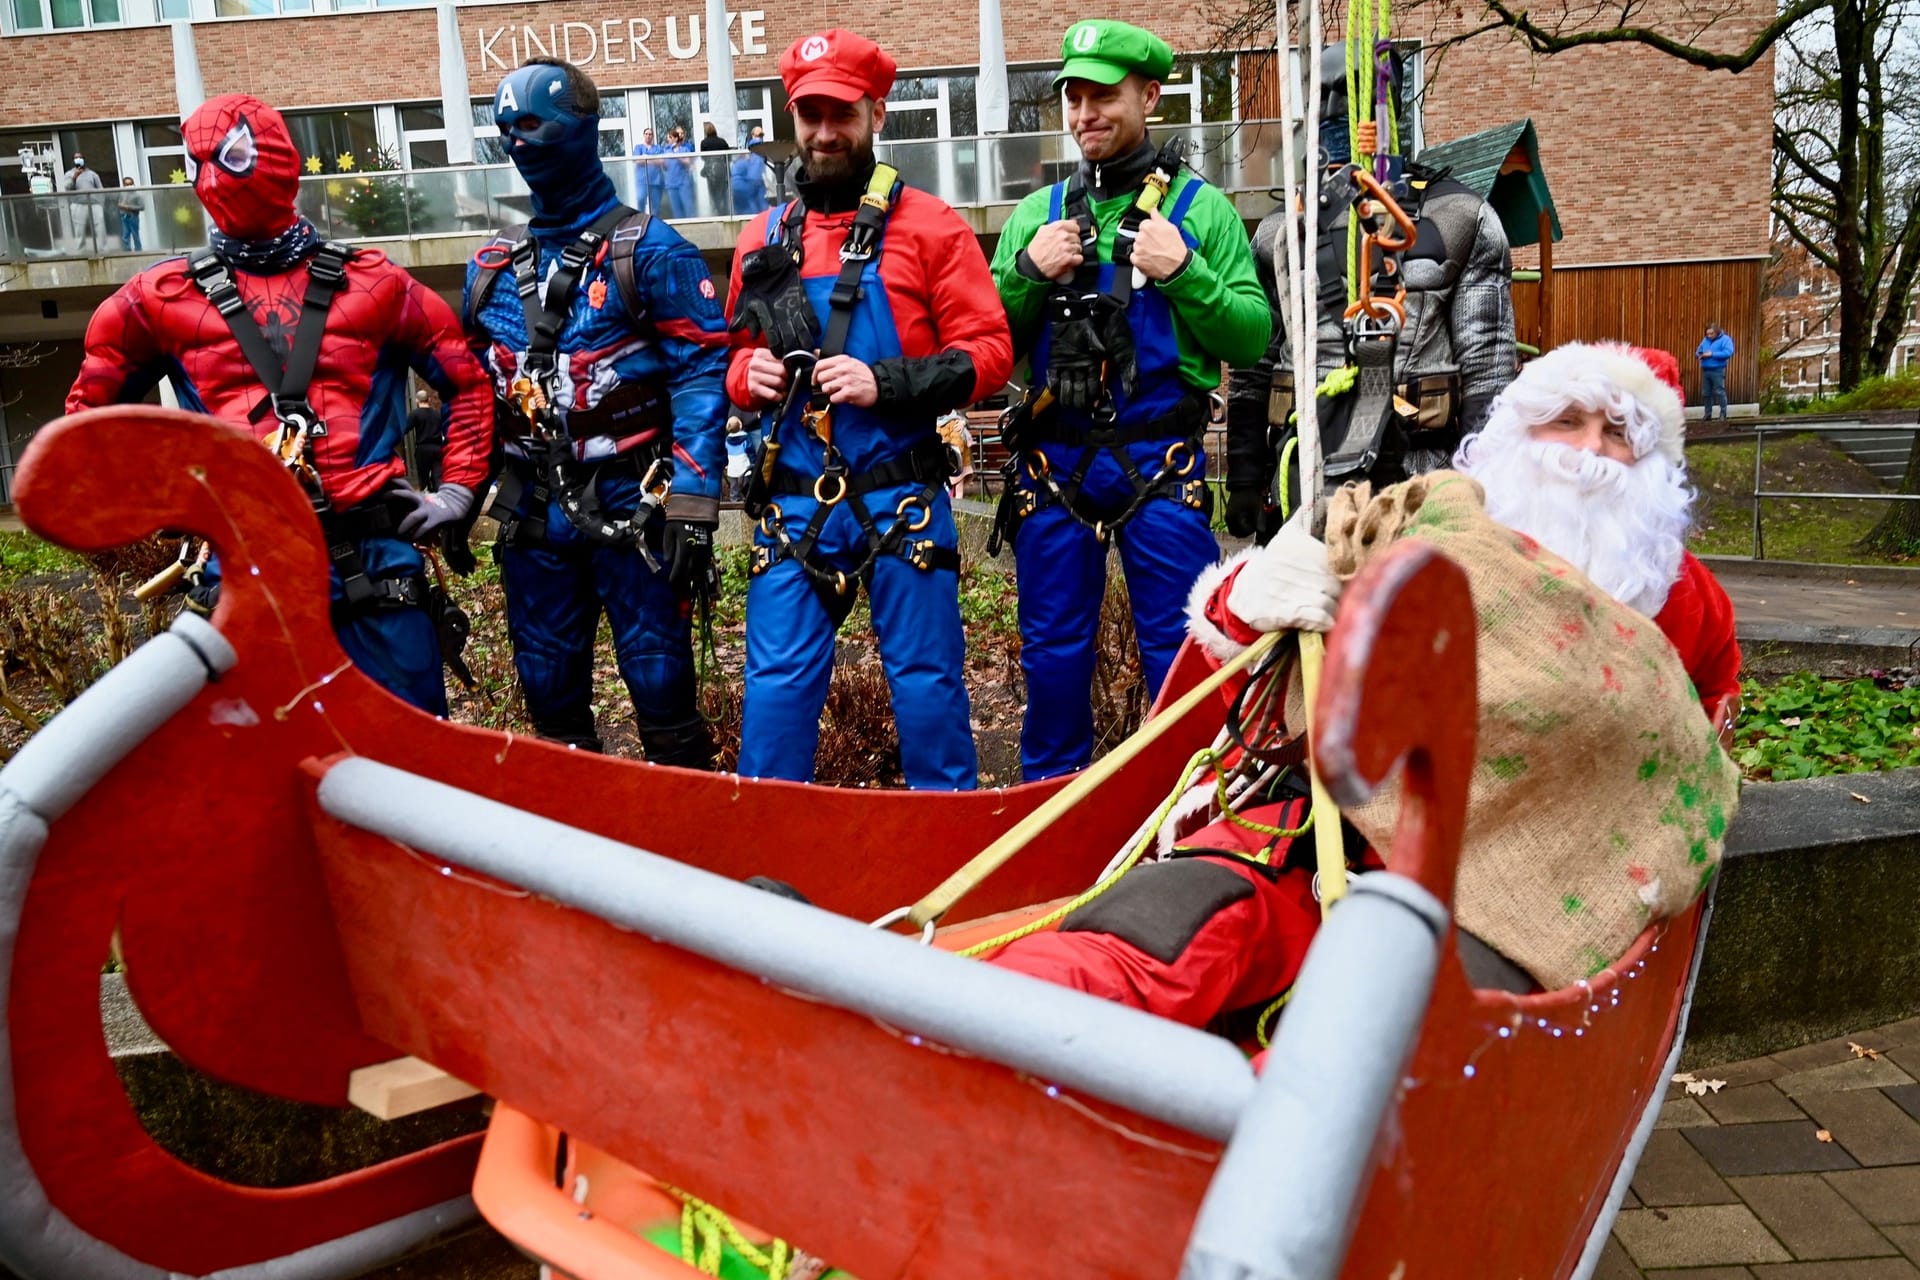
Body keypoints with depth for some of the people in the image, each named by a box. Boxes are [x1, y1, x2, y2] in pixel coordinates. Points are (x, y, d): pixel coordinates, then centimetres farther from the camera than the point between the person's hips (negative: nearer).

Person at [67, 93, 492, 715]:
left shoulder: (370, 283, 9)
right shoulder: (165, 296, 10)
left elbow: (466, 380, 16)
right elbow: (91, 411, 22)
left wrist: (457, 489, 9)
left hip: (373, 562, -1)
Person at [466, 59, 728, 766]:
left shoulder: (648, 251, -6)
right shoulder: (492, 267, 12)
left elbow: (701, 372, -12)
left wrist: (691, 508, -19)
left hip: (629, 505, -6)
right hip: (531, 516, 6)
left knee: (660, 684, -1)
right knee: (549, 691, 14)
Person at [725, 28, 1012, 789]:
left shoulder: (928, 227, -1)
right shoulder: (763, 240, 12)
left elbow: (988, 351, -5)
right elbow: (737, 355, 22)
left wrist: (886, 383, -17)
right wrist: (749, 375, -2)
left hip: (902, 499, -3)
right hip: (793, 502, 3)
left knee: (926, 681, 6)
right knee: (777, 684, 4)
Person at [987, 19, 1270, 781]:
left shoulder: (1201, 209, 5)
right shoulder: (1037, 215, 13)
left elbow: (1251, 339, -1)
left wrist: (1185, 274, -14)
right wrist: (1029, 273, -6)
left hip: (1161, 462, -2)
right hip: (1054, 460, 3)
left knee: (1179, 649, 2)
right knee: (1053, 651, 10)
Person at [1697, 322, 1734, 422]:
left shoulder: (1725, 339, -5)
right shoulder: (1705, 340, 16)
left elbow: (1728, 353, -16)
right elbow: (1698, 351, 22)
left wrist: (1712, 354, -18)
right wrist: (1700, 355, -4)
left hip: (1718, 370, -7)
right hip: (1705, 370, 7)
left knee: (1719, 392, -8)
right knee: (1706, 393, 8)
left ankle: (1723, 414, -2)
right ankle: (1708, 415, 15)